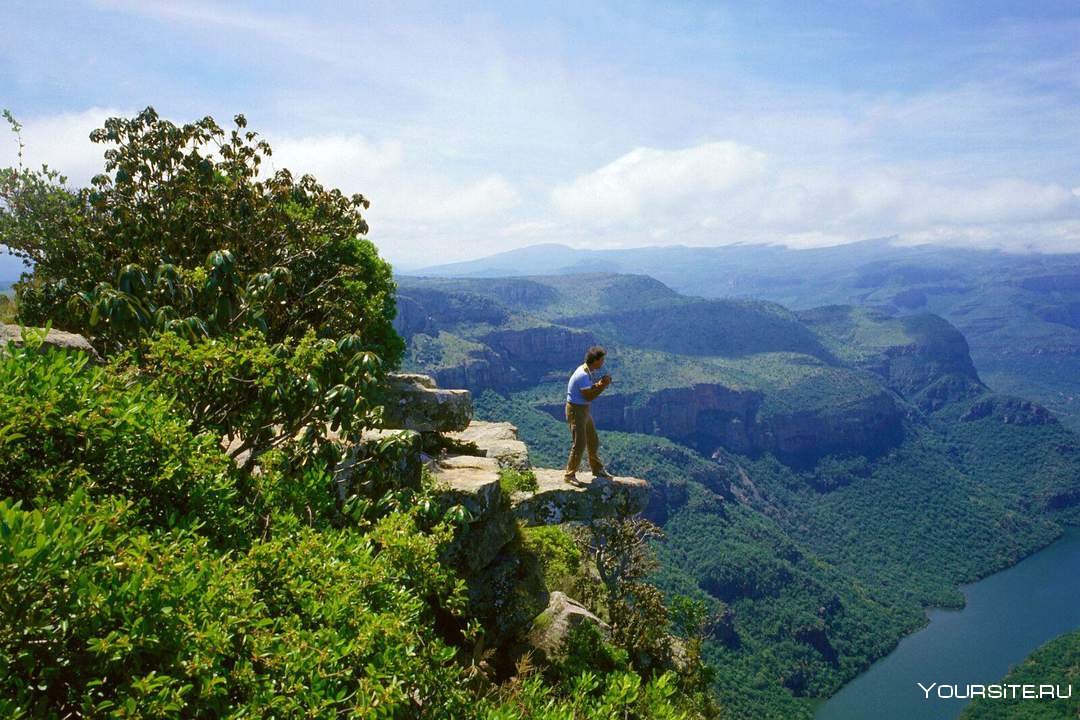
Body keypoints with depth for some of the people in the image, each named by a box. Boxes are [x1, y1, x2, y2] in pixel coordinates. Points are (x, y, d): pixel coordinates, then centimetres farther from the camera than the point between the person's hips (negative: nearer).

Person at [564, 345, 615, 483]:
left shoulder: (590, 371, 4)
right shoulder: (583, 375, -25)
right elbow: (589, 396, -23)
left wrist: (600, 383, -8)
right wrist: (602, 385, -17)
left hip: (584, 409, 10)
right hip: (575, 410, -10)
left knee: (593, 442, 19)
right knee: (579, 445, -8)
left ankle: (597, 469, 34)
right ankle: (570, 475, 2)